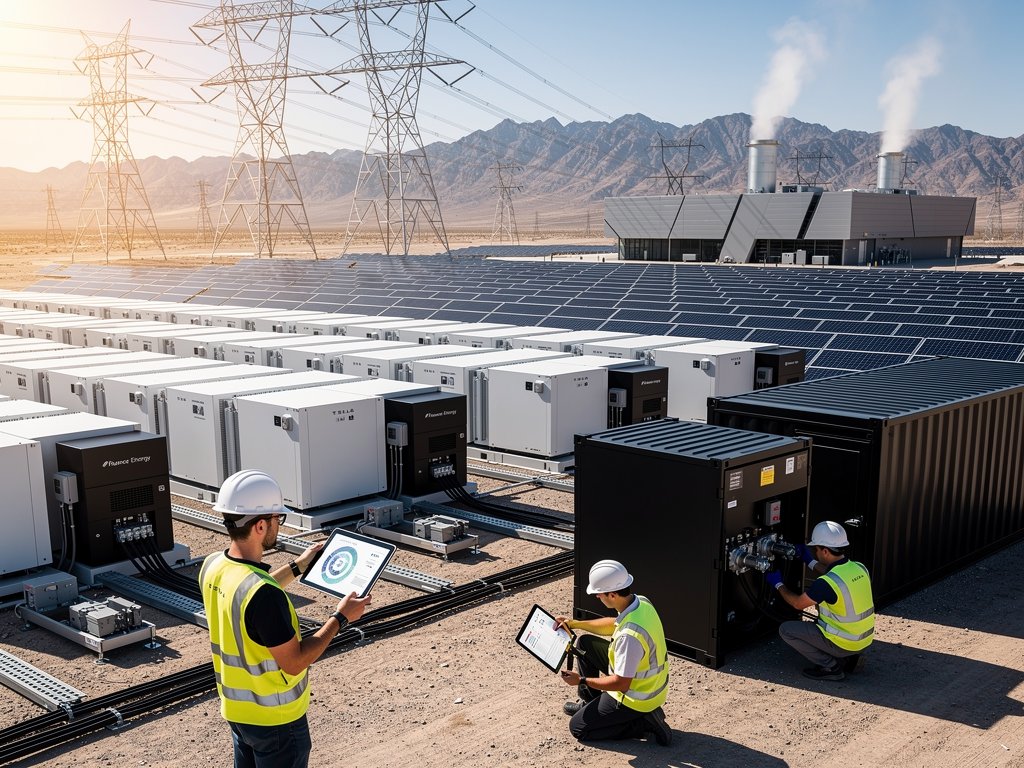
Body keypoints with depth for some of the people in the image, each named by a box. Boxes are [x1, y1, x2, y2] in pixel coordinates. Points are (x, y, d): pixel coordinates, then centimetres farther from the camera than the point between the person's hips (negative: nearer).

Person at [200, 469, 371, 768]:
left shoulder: (212, 566, -7)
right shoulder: (264, 594, -34)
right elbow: (293, 663, -25)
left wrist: (297, 567, 17)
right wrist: (340, 618, -17)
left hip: (236, 708, 8)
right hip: (275, 718, -8)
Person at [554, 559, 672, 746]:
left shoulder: (629, 636, -37)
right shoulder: (641, 602, -10)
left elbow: (621, 683, -28)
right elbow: (614, 624, 11)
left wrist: (581, 680, -16)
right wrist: (575, 624, 7)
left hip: (637, 699, -9)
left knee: (578, 728, 5)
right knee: (585, 643, 14)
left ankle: (643, 722, -1)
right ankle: (590, 704, 28)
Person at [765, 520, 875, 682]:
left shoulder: (826, 584, -26)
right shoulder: (860, 568, -4)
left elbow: (798, 603, -9)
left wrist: (778, 584, 7)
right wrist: (810, 561, 26)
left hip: (843, 644, -8)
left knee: (786, 629, 0)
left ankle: (831, 666, -2)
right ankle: (848, 658, 16)